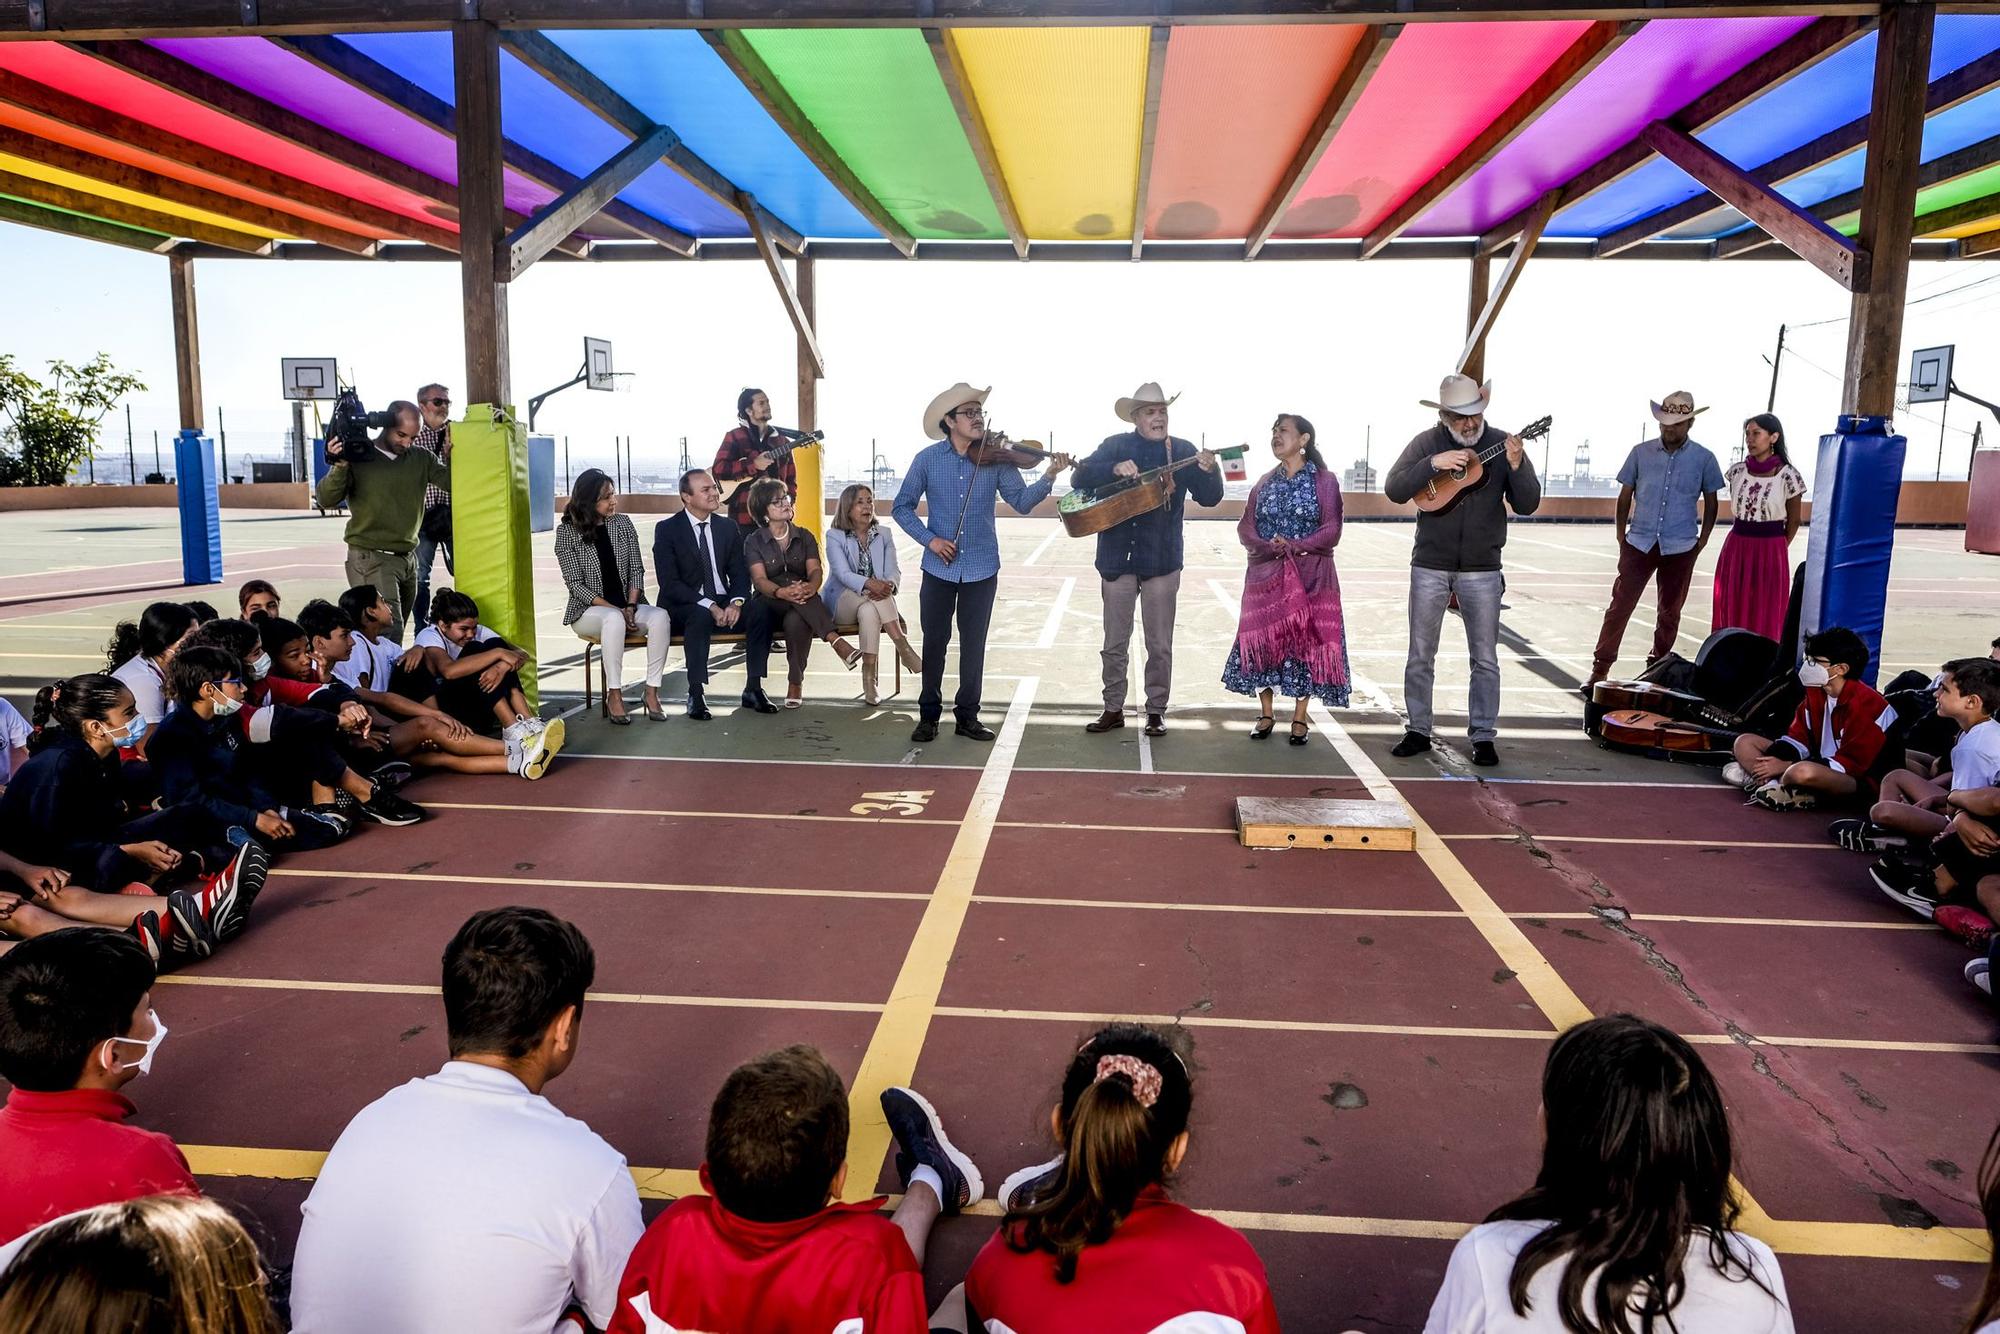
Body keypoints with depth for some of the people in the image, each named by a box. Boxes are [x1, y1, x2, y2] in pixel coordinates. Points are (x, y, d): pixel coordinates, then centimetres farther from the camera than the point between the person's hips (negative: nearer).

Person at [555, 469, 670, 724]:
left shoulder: (623, 524, 7)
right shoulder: (567, 531, -3)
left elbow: (637, 570, 7)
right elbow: (575, 584, -8)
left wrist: (631, 606, -11)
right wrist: (615, 609, -18)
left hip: (629, 606, 3)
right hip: (588, 610, -3)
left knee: (660, 616, -29)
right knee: (614, 619, -39)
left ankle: (652, 692, -26)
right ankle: (614, 694, -29)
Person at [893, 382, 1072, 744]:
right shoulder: (927, 459, -3)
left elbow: (1021, 501, -8)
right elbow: (902, 507, 3)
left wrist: (1048, 478, -25)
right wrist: (929, 539, -10)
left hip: (981, 568, 0)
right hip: (939, 568, 0)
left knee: (973, 645, 7)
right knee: (934, 642, 7)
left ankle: (967, 716, 19)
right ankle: (929, 714, 20)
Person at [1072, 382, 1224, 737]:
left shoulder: (1183, 452, 3)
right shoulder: (1115, 446, 3)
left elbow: (1210, 498, -3)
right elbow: (1079, 478, -8)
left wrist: (1209, 471, -24)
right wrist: (1115, 469, -24)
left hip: (1162, 561, 0)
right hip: (1116, 559, 0)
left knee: (1160, 645, 6)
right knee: (1115, 642, 9)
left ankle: (1156, 711, 17)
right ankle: (1113, 710, 20)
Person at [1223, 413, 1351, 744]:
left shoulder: (1324, 480, 0)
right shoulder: (1265, 481, 13)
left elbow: (1331, 530, -8)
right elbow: (1245, 527, 5)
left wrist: (1296, 546, -21)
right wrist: (1266, 546, -15)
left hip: (1310, 575, -3)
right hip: (1266, 574, 3)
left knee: (1305, 639, -2)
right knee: (1262, 638, 1)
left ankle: (1300, 719, 8)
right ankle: (1266, 715, 13)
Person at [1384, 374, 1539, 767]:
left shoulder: (1502, 444, -1)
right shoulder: (1427, 443, -2)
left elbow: (1528, 505, -6)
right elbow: (1394, 490, -12)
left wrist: (1516, 466, -22)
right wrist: (1434, 463, -23)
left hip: (1482, 569, 0)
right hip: (1430, 566, 0)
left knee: (1485, 658, 4)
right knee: (1420, 655, 7)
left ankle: (1483, 736, 14)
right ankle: (1418, 731, 19)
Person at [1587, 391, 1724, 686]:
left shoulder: (1703, 459, 1)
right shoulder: (1641, 452, 1)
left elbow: (1711, 502, 10)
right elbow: (1625, 496, 8)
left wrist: (1702, 540, 5)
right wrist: (1621, 535, 5)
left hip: (1680, 548, 0)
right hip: (1639, 543, 0)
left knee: (1669, 612, 10)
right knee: (1620, 604, -5)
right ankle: (1601, 667, 0)